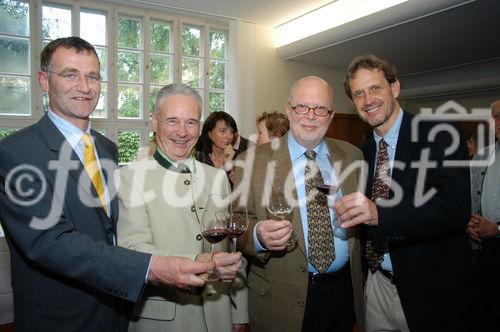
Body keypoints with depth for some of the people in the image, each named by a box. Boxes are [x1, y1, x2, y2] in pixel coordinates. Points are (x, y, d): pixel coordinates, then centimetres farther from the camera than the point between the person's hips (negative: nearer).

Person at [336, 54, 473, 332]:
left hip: (430, 289, -5)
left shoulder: (441, 136, -13)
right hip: (377, 282, 5)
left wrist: (379, 214, -37)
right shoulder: (365, 150, 6)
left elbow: (455, 209, -25)